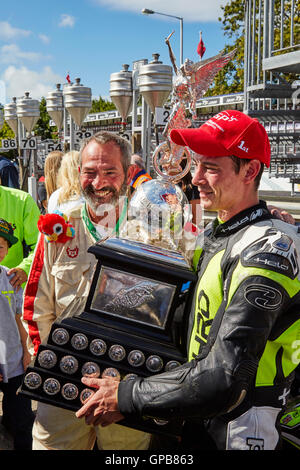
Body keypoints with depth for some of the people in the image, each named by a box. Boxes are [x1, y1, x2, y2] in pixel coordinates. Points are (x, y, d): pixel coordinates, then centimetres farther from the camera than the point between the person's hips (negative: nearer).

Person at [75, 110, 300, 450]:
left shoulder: (266, 249, -24)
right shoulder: (213, 234, 6)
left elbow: (225, 380, -29)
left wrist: (126, 398, -21)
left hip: (236, 433, -8)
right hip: (198, 421, 8)